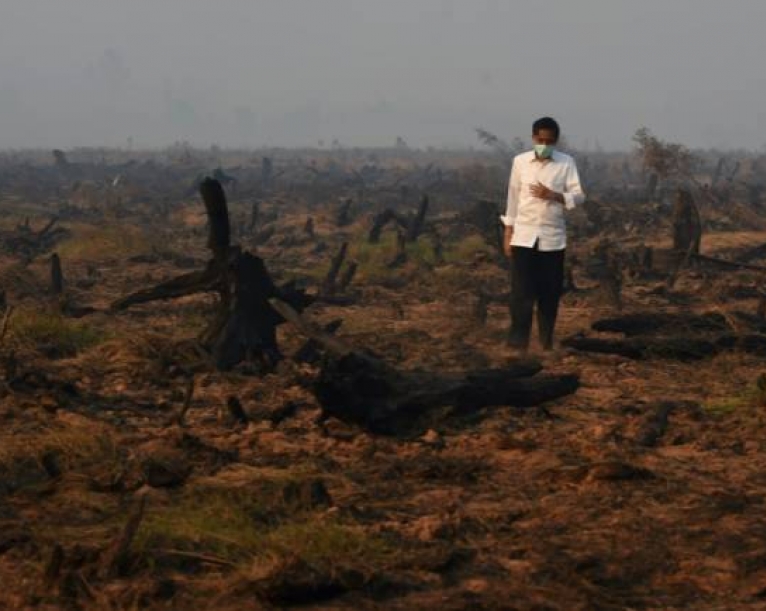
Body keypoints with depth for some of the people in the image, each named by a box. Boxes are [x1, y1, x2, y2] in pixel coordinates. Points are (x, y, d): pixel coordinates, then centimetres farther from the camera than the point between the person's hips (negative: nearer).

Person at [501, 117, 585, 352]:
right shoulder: (520, 161, 2)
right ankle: (518, 341, -1)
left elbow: (579, 196, -2)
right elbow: (513, 197, 8)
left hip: (553, 237, 0)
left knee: (550, 291, 6)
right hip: (524, 235, 0)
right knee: (522, 290, -5)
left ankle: (547, 340, 18)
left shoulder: (567, 163, 0)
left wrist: (554, 196, -19)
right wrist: (508, 232, 6)